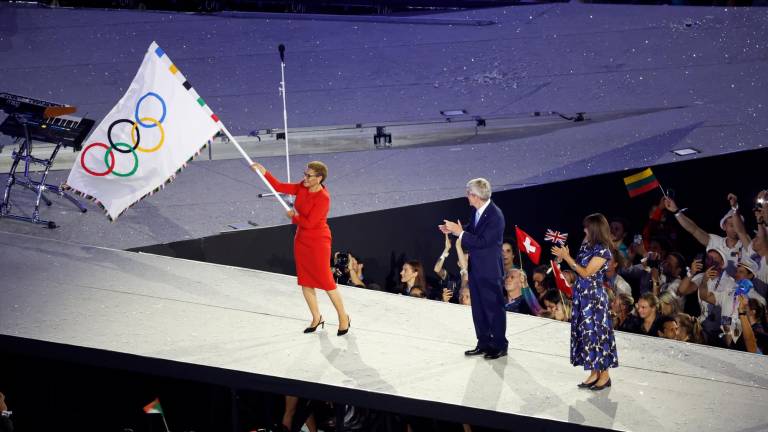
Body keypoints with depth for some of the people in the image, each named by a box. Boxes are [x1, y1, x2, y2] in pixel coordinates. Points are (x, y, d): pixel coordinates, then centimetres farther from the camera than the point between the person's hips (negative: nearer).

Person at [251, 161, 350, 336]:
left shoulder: (323, 198, -23)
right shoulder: (303, 187, 0)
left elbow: (309, 222, -24)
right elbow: (280, 187, 4)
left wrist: (293, 217, -8)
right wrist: (264, 173, -5)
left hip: (318, 243, -8)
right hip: (301, 240, 8)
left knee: (326, 282, 0)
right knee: (305, 282, 12)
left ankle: (343, 318, 16)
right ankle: (316, 318, 27)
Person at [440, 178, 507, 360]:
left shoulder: (495, 215, -22)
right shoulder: (478, 211, 3)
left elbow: (482, 241, -26)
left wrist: (460, 232, -23)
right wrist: (454, 229, 0)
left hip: (490, 271, -9)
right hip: (476, 269, 9)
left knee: (494, 308, 3)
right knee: (478, 308, 15)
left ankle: (500, 345, 14)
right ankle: (484, 343, 25)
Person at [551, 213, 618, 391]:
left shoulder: (603, 250, -15)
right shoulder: (586, 245, 9)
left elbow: (586, 273, -16)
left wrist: (567, 257, -14)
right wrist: (565, 257, 2)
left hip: (594, 296, -8)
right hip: (582, 295, 8)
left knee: (596, 332, -2)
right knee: (585, 333, 10)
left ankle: (604, 374, 7)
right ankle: (594, 373, 17)